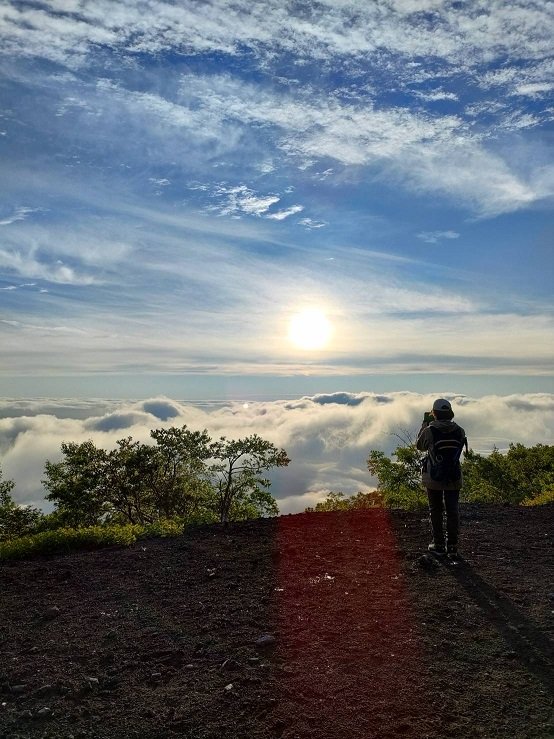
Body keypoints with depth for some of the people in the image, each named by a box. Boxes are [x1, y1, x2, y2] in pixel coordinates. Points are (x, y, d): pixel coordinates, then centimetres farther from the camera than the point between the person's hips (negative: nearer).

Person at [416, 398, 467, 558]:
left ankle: (439, 544, 15)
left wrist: (425, 424, 9)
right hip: (454, 478, 2)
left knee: (436, 510, 10)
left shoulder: (430, 430, -14)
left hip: (434, 478, -2)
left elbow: (420, 446, 3)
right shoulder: (459, 431, -6)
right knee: (453, 510, 9)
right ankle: (452, 546, 10)